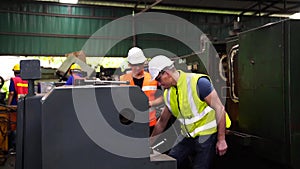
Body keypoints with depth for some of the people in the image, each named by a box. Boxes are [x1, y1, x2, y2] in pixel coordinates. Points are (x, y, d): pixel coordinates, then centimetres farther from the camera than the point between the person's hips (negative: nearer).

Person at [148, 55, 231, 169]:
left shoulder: (198, 82, -18)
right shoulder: (168, 94, 4)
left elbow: (219, 109, -16)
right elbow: (162, 121, 16)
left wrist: (221, 140, -15)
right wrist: (149, 143, 19)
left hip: (206, 135, -6)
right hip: (186, 137, 6)